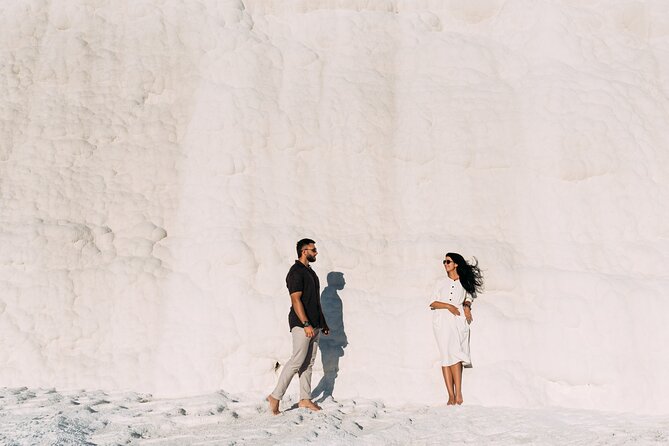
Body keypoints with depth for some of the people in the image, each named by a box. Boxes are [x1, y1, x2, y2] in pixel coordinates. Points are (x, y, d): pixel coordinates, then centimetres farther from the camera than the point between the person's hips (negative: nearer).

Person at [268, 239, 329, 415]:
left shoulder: (310, 271, 17)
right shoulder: (296, 272, -12)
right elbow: (296, 300, -20)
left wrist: (323, 322, 21)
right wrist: (306, 324, -25)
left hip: (314, 324, 9)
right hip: (301, 324, -9)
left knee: (309, 362, 9)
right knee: (297, 361, -10)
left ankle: (305, 399, 14)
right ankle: (275, 396, -4)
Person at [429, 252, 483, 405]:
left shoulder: (465, 282, 13)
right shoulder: (441, 282, 14)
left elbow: (468, 298, 30)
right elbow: (432, 303, 8)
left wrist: (467, 306, 9)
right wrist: (448, 306, -6)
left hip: (459, 319, -1)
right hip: (442, 320, 1)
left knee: (455, 354, -16)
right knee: (446, 355, -6)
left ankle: (458, 394, -18)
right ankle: (451, 395, -7)